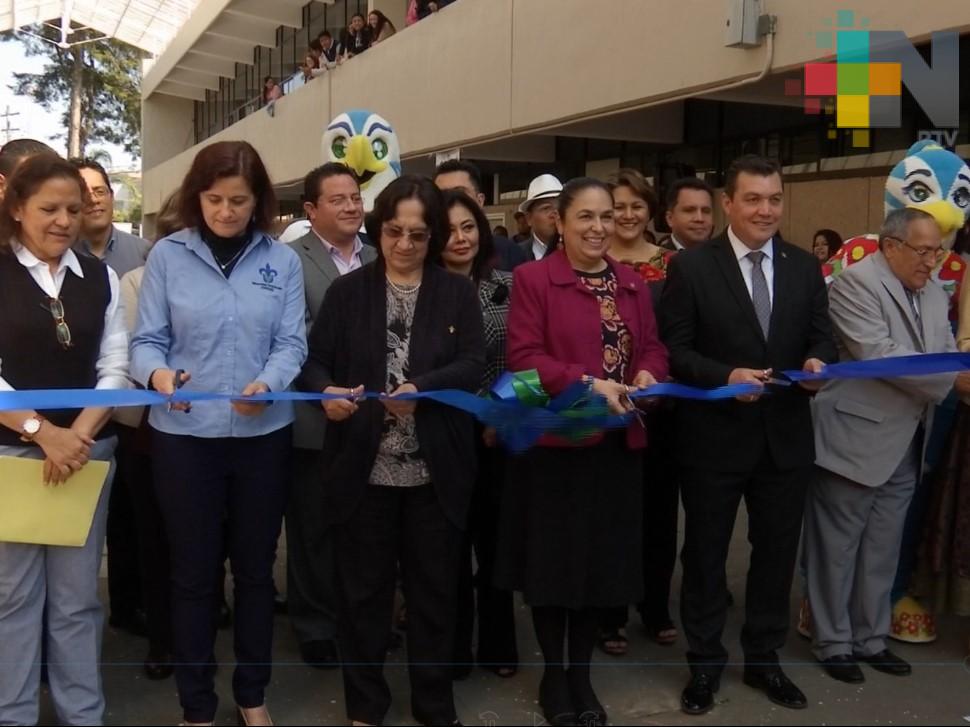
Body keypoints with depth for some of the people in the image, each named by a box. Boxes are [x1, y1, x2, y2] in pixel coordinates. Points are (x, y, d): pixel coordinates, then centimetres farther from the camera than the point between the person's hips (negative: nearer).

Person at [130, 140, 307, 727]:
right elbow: (148, 341, -3)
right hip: (184, 434, -1)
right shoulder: (168, 255, -1)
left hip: (263, 433, 1)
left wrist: (267, 384, -24)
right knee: (194, 570, 9)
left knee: (255, 566, 14)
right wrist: (157, 373, -25)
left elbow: (292, 342, -3)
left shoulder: (283, 260, 2)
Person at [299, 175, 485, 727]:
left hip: (436, 469, 0)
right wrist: (327, 391, -22)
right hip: (364, 466, 0)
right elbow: (315, 361, 0)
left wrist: (421, 387, -23)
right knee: (364, 588, 11)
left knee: (435, 588, 11)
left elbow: (473, 365, -6)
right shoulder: (347, 291, 5)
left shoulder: (459, 293, 4)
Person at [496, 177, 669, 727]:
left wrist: (647, 376, -11)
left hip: (617, 443, 5)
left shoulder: (633, 283, 11)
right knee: (553, 558, 6)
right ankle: (553, 674, 24)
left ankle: (582, 673, 27)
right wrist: (589, 384, -24)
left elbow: (654, 348, 12)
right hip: (555, 440, -5)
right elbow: (524, 357, -14)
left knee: (601, 557, 11)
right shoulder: (533, 278, -6)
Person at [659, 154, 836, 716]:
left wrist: (818, 362, -17)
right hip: (714, 437, -3)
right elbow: (675, 351, -9)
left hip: (787, 437, 4)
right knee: (706, 553, 11)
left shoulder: (806, 268, 6)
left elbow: (823, 338, 6)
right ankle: (705, 663, 28)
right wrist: (726, 376, -24)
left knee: (777, 552, 15)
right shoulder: (691, 267, -6)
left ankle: (764, 659, 34)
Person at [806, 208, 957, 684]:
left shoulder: (934, 294, 13)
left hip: (904, 444, 8)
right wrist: (952, 378, -22)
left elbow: (947, 356, 10)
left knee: (882, 550, 16)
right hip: (855, 439, -8)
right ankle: (833, 643, 19)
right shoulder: (855, 283, -13)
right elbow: (877, 356, -23)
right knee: (838, 548, 5)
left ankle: (871, 639, 29)